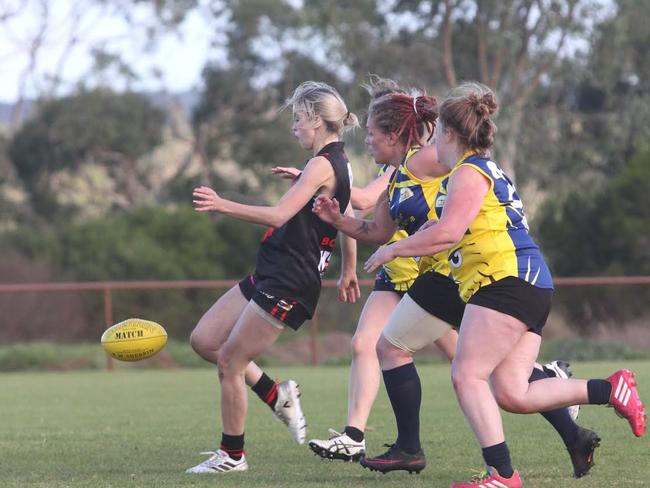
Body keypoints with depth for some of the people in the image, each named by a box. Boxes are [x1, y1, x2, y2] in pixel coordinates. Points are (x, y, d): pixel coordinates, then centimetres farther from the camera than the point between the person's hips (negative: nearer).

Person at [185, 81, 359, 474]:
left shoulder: (322, 165, -16)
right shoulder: (338, 164, 15)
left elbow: (279, 215, -27)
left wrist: (223, 206, -29)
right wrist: (350, 269, 39)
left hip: (288, 286, -10)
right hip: (270, 276, 10)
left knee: (228, 362, -3)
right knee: (204, 340, 9)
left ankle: (232, 456, 9)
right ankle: (277, 395, 17)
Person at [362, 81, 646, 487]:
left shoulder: (468, 173, -6)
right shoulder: (489, 171, 25)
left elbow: (446, 232, -18)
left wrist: (392, 251, -6)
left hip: (508, 282, -9)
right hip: (530, 285, 9)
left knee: (467, 376, -10)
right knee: (511, 394, 2)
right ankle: (611, 389, -2)